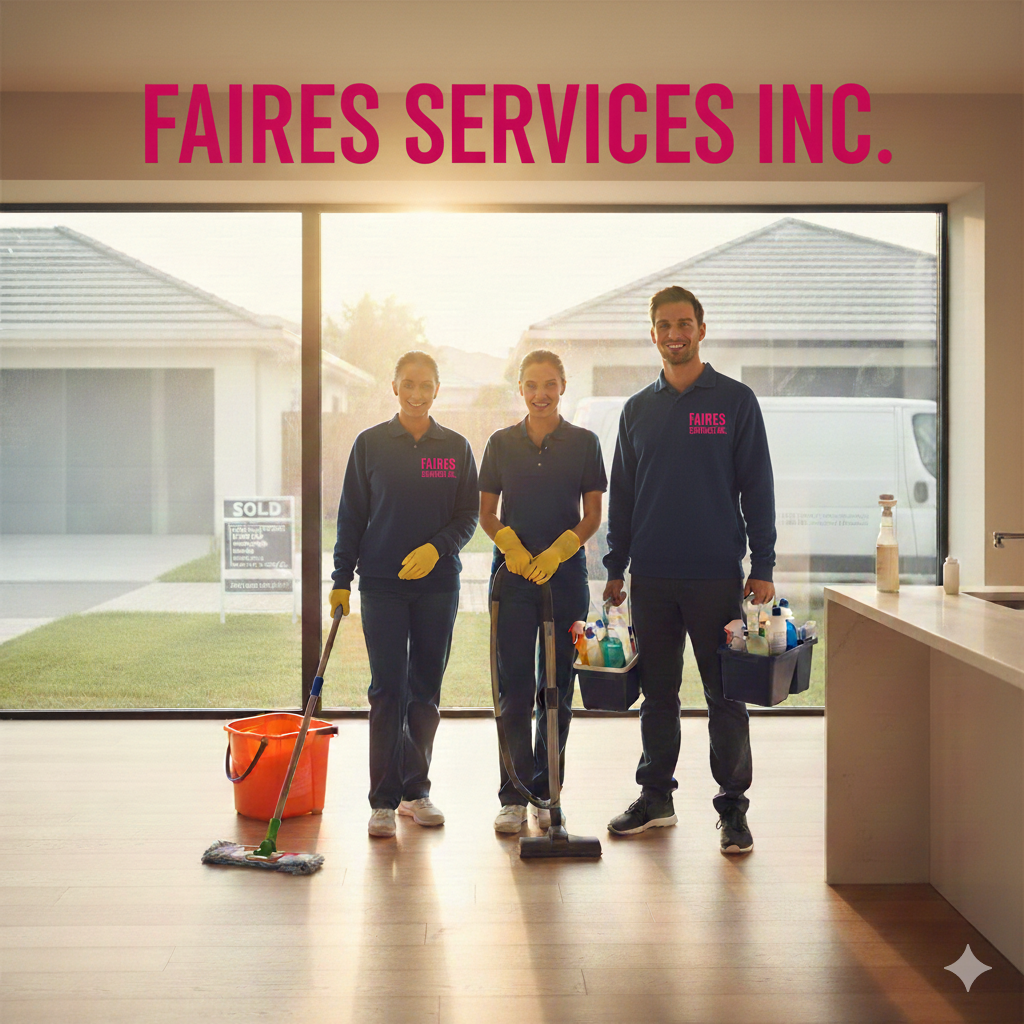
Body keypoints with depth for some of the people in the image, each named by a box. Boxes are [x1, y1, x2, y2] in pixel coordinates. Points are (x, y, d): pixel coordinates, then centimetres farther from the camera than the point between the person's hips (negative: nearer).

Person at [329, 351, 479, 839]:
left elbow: (469, 515, 6)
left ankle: (416, 791, 19)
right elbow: (351, 516, 4)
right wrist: (341, 579, 0)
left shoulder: (456, 447, 6)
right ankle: (384, 800, 2)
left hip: (438, 583, 2)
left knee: (426, 689, 8)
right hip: (382, 584, -2)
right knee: (388, 690, -4)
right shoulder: (370, 443, 3)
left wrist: (436, 547, -12)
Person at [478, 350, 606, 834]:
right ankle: (513, 797, 5)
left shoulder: (583, 442, 3)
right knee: (514, 688, -1)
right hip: (512, 575, 1)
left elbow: (592, 516, 2)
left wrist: (557, 551, -12)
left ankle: (547, 793, 15)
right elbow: (487, 513, 9)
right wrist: (510, 545, -10)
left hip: (565, 574, 0)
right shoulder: (502, 443, 6)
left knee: (556, 686, 4)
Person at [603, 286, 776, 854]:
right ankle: (655, 796, 22)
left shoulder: (735, 401, 2)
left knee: (725, 695, 1)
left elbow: (757, 488, -1)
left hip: (716, 574, -3)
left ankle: (733, 807, 10)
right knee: (657, 693, 11)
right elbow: (622, 494, 14)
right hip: (652, 577, 3)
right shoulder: (638, 409, 11)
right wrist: (615, 567, 10)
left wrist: (762, 566, -6)